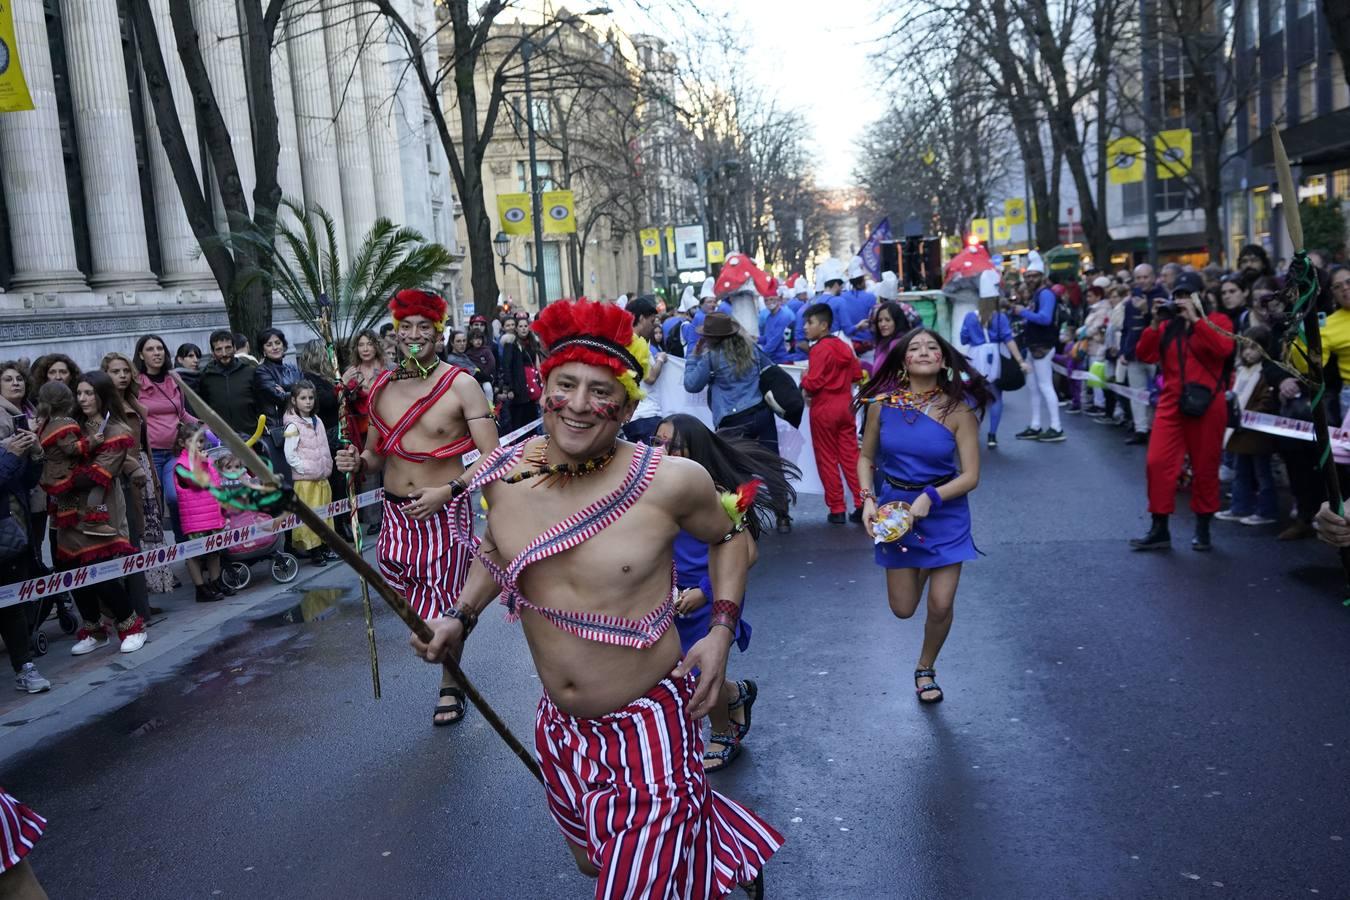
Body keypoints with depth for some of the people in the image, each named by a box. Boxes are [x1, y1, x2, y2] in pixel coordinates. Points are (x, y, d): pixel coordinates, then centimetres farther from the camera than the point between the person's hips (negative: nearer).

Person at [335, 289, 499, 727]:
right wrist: (357, 462, -6)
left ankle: (450, 685, 29)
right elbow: (376, 454, 16)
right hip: (396, 513, 4)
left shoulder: (460, 385, -10)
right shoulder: (381, 387, 5)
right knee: (409, 603, 8)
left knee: (445, 609, 5)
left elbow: (491, 457, -14)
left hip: (445, 512, -4)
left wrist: (445, 491, -23)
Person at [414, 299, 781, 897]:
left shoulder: (671, 481, -21)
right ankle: (719, 835, 54)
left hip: (648, 723, -5)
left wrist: (721, 631, -10)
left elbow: (728, 536, 0)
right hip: (560, 725, 5)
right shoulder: (501, 475, -10)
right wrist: (461, 616, 0)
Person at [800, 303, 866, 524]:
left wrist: (804, 379, 0)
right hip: (846, 405, 7)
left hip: (824, 408, -7)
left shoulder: (819, 349, -14)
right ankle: (862, 505, 6)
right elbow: (857, 374, 13)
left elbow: (812, 384, -19)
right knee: (851, 456, 8)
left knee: (827, 460, 3)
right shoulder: (844, 346, 9)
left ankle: (837, 510, 6)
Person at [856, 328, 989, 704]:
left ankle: (926, 668, 31)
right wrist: (868, 500, -11)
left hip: (945, 513, -1)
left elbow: (970, 475, -12)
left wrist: (930, 498, -25)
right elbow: (866, 458, 4)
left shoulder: (958, 409, -13)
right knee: (903, 609, 8)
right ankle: (920, 572, 46)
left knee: (941, 605, -1)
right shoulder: (882, 403, -8)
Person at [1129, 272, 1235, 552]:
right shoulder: (1168, 325, 11)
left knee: (1205, 468, 6)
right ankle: (1159, 530, 1)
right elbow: (1145, 356, 2)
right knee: (1158, 463, -6)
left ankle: (1202, 529, 19)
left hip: (1205, 404, -3)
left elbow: (1224, 348, -17)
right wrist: (1156, 323, -7)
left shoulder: (1217, 320, 3)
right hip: (1171, 403, 3)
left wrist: (1195, 319, -17)